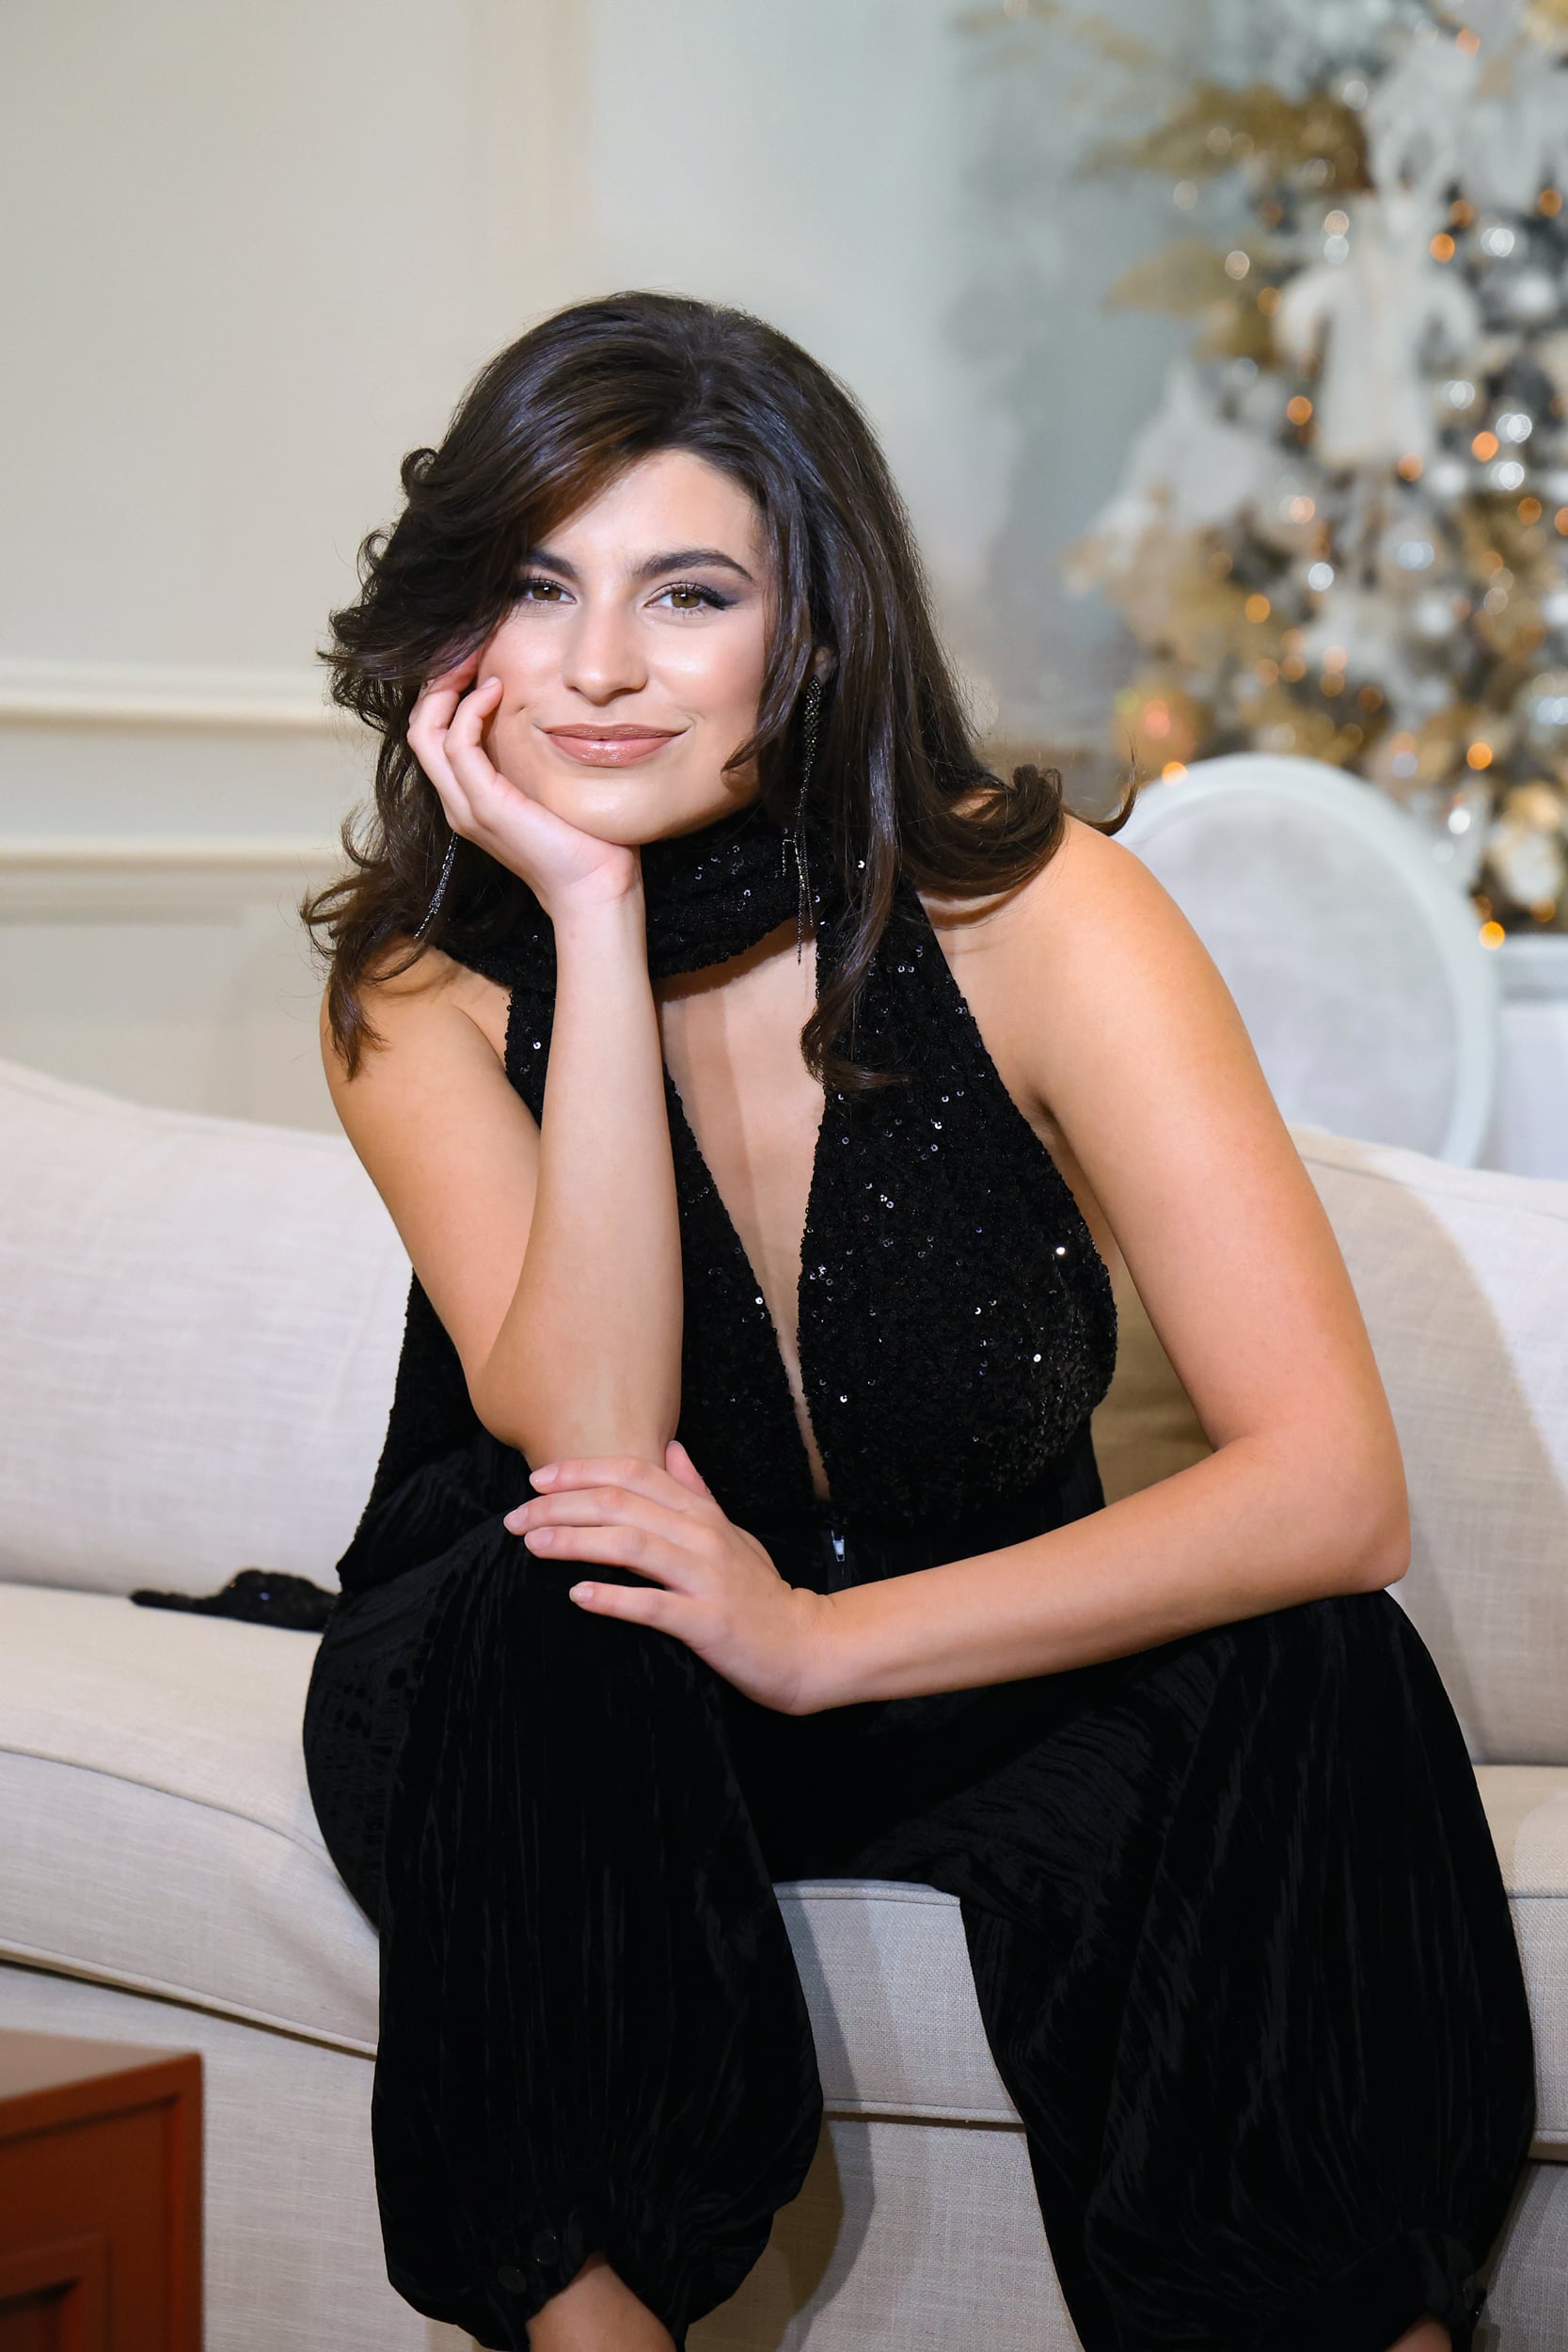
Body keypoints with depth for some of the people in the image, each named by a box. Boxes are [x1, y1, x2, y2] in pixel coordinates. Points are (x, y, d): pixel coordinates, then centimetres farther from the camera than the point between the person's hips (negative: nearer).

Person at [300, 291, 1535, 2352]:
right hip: (546, 1714, 1)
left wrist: (824, 1635, -31)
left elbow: (1336, 1487, -24)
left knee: (1314, 1680, -29)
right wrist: (598, 917, -28)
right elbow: (594, 1446, -27)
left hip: (958, 1692, 0)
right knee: (548, 1621, -33)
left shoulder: (1030, 910, -15)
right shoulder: (425, 982, -10)